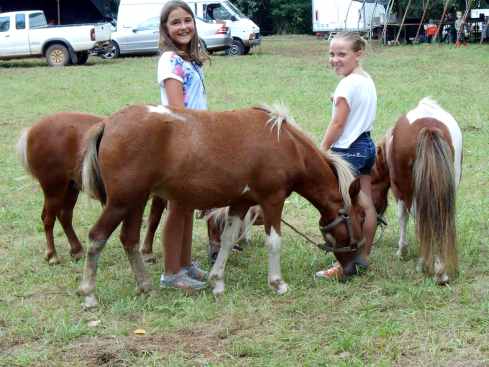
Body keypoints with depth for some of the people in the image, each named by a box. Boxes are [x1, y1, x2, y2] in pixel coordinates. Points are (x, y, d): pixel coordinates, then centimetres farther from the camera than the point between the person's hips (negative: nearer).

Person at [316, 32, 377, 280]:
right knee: (365, 204, 14)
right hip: (367, 144, 10)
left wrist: (321, 150, -12)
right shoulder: (367, 80, 8)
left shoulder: (348, 84, -19)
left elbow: (338, 123, -18)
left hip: (348, 149, -10)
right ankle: (363, 257, 23)